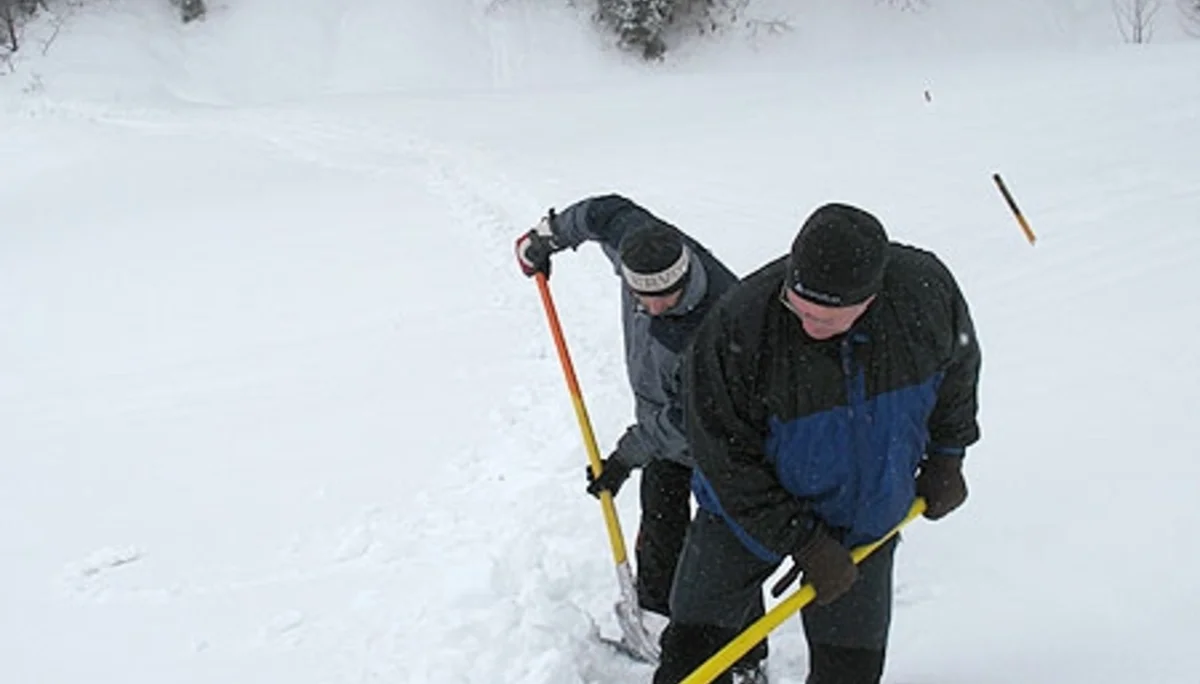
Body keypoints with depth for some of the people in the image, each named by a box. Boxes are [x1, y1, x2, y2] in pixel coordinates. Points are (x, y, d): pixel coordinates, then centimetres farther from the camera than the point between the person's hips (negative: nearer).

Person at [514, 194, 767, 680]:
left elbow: (690, 416, -28)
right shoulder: (636, 240, -22)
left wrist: (626, 457, -20)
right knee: (660, 533, 16)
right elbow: (605, 212, 3)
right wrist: (547, 237, 16)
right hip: (662, 425, 6)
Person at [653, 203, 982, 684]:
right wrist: (804, 541, -21)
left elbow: (958, 369, 3)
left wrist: (945, 458, 10)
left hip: (867, 518, 2)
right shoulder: (740, 325, -33)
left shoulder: (927, 291, -23)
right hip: (750, 507, -2)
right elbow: (725, 458, -22)